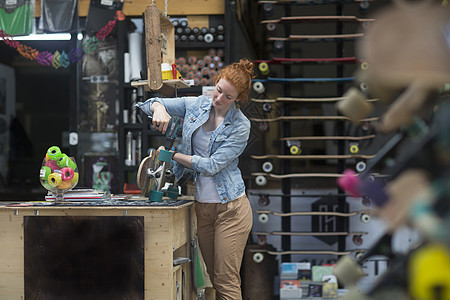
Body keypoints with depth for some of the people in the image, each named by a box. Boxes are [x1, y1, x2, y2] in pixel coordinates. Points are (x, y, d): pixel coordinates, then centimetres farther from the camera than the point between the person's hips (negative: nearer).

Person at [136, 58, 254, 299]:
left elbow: (212, 165, -17)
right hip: (202, 206, 5)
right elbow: (153, 104, 6)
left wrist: (173, 155, -14)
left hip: (230, 208, -5)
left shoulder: (240, 126, -10)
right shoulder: (195, 105, 3)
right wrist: (159, 110, -17)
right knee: (214, 280, 9)